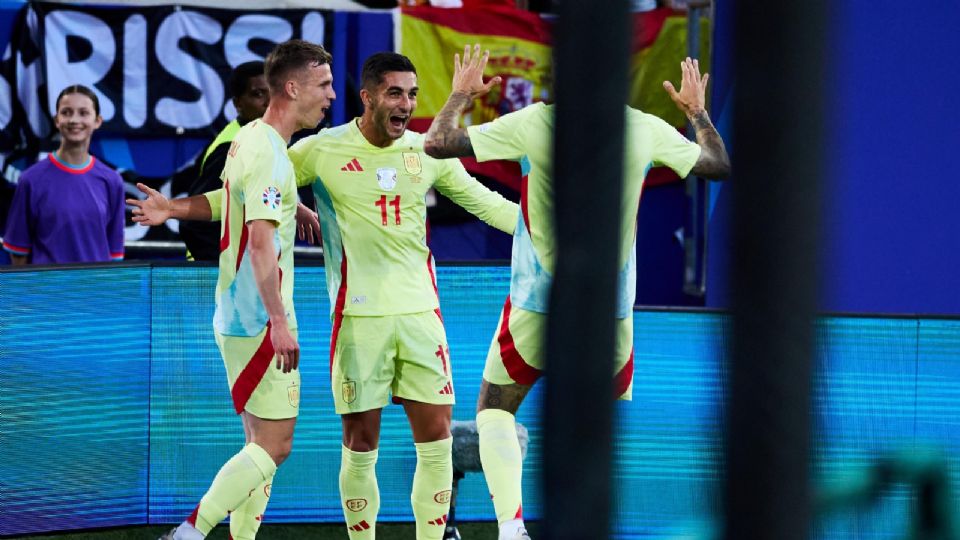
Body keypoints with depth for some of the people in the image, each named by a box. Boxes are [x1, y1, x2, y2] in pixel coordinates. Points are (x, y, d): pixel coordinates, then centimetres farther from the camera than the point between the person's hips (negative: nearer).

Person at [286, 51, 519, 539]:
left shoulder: (427, 152, 6)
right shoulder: (322, 151, -4)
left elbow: (483, 201, 16)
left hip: (420, 311, 3)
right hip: (359, 315, -3)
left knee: (436, 439, 0)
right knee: (360, 445, 0)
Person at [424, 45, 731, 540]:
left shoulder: (532, 123, -10)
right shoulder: (645, 129, -4)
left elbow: (437, 144, -7)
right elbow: (719, 166, 12)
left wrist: (460, 95, 11)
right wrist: (697, 112, 28)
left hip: (538, 303, -2)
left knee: (495, 410, 14)